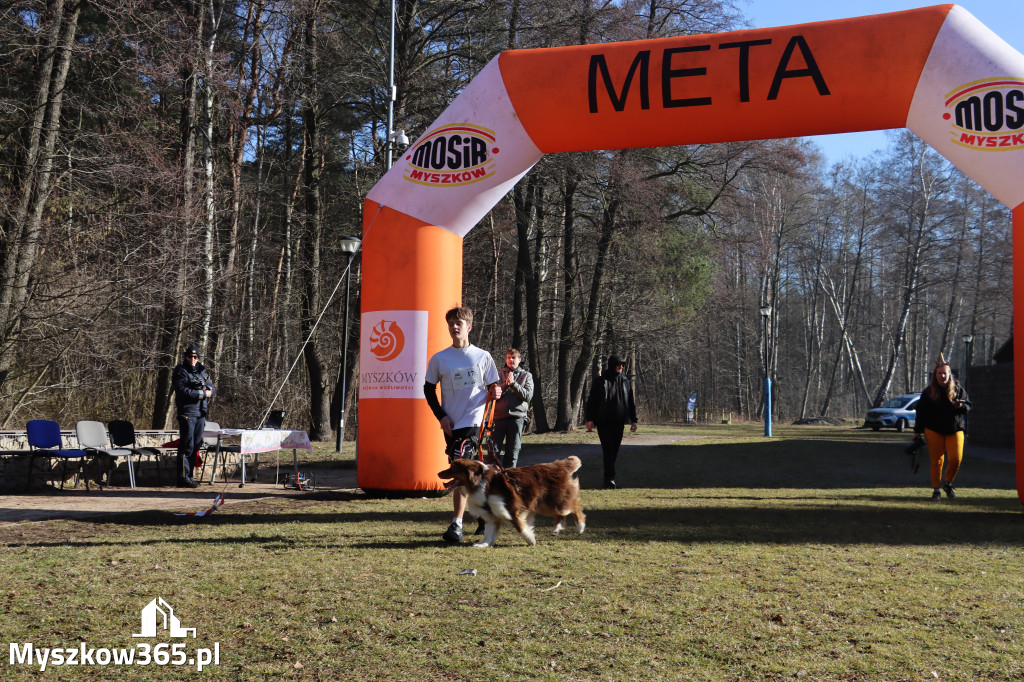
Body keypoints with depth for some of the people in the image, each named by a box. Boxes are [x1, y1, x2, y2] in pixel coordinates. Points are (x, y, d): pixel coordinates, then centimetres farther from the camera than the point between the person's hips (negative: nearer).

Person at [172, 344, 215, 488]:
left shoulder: (201, 371, 17)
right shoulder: (181, 372, -5)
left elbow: (211, 388, 16)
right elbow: (183, 391, -17)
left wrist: (208, 391, -8)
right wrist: (202, 393, -12)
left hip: (201, 413, 7)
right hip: (187, 412, -7)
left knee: (196, 445, 10)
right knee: (186, 446, -8)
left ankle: (189, 476, 17)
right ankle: (183, 478, -6)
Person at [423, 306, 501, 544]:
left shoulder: (483, 357, 6)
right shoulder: (438, 359, 7)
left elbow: (492, 387, 13)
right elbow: (429, 390, 13)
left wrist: (496, 392, -11)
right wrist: (441, 416, 1)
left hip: (475, 421, -3)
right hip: (452, 424, 3)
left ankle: (456, 524, -17)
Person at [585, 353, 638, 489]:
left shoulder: (625, 382, 13)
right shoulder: (600, 381, 0)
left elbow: (631, 403, 18)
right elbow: (591, 401, 0)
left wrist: (633, 420, 12)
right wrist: (590, 419, -8)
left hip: (619, 422, 4)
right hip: (603, 422, -4)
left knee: (615, 451, 7)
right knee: (608, 450, -12)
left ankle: (609, 478, 18)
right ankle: (610, 478, -15)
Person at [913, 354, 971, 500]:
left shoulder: (958, 388, 2)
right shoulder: (928, 392, 1)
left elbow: (968, 407, 7)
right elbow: (921, 412, 4)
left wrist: (961, 406, -17)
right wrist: (917, 431, 1)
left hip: (955, 430, 1)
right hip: (934, 430, -1)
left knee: (956, 459, -9)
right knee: (937, 460, -1)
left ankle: (948, 483, 16)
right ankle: (936, 490, 11)